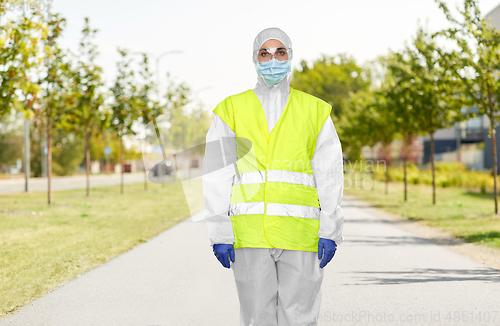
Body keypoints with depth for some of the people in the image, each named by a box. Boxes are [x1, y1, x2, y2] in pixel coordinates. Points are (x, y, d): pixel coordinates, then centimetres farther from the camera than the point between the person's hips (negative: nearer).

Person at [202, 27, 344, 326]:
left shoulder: (315, 111, 10)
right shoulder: (231, 110, 8)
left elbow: (330, 175, 8)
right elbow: (217, 176, 5)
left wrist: (330, 231, -1)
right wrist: (219, 233, -2)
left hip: (301, 234, 0)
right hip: (249, 233, 0)